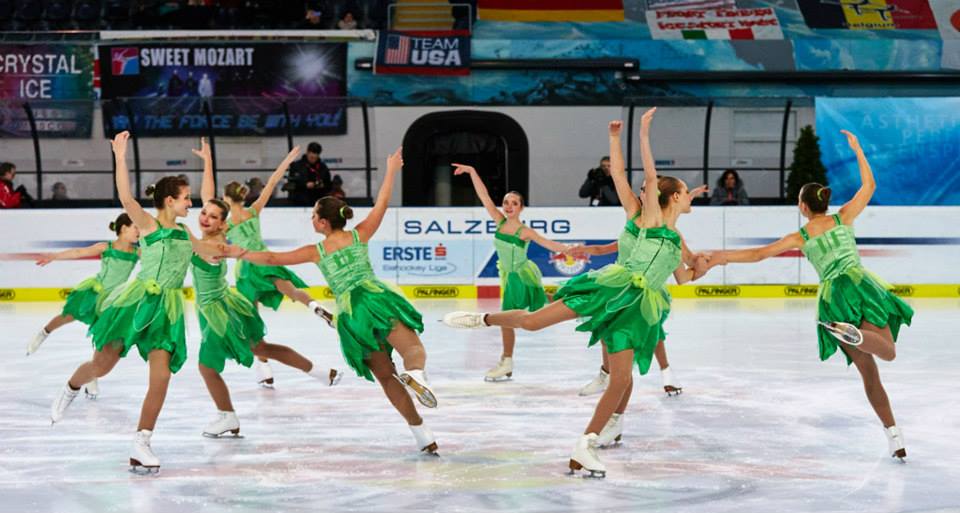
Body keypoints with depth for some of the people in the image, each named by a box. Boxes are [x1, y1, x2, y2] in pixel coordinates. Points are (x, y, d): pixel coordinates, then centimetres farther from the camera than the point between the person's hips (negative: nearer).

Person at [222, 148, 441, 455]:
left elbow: (273, 259, 8)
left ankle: (421, 434, -1)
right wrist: (391, 171, 29)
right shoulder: (359, 236, 9)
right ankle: (415, 373, -49)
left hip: (349, 312, 1)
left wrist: (239, 253, 18)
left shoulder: (316, 252, 8)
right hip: (376, 297, -1)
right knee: (413, 349, -9)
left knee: (385, 375, 7)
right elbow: (381, 204, 19)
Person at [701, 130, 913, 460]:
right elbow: (869, 186, 21)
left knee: (869, 373, 6)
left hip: (831, 298, 1)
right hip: (858, 284, -1)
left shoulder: (800, 237, 11)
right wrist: (857, 150, 31)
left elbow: (758, 253, 11)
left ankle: (894, 436, -1)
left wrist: (724, 256, 23)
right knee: (888, 352, -10)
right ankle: (852, 331, -41)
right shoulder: (842, 218, 10)